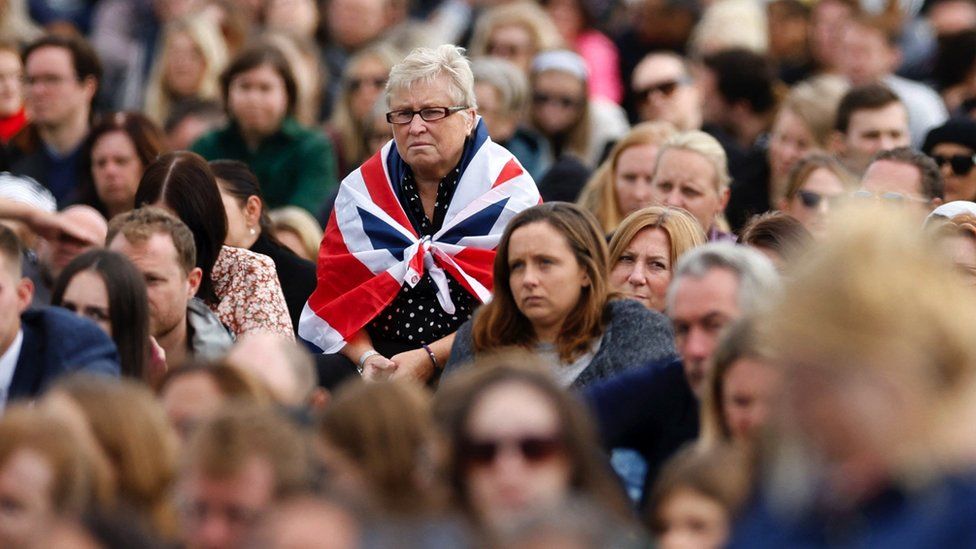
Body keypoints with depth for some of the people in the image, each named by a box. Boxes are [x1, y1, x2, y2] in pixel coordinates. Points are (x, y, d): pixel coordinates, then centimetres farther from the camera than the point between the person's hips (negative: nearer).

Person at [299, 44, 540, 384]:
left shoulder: (509, 190, -1)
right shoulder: (361, 188, 10)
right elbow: (336, 296, 8)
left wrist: (431, 358, -16)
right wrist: (366, 357, -12)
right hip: (380, 353, 3)